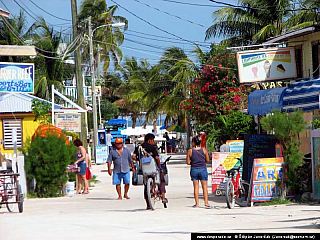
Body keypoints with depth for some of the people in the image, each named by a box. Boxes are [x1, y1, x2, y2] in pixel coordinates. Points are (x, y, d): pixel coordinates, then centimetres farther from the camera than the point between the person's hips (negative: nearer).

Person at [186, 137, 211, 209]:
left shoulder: (190, 151, -5)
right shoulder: (204, 150, -3)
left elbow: (188, 162, -4)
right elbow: (207, 160, 3)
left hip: (194, 170, 0)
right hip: (203, 169, 0)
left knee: (196, 187, 6)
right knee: (205, 187, 6)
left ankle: (197, 203, 6)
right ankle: (206, 203, 0)